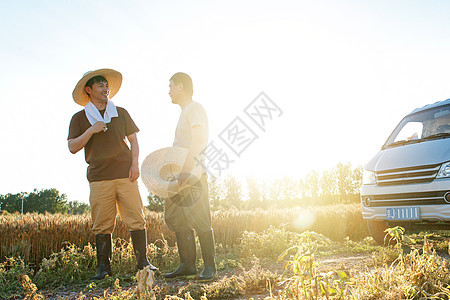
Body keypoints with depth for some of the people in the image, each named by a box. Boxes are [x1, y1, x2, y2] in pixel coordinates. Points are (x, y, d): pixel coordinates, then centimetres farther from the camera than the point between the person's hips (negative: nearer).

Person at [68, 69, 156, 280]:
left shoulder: (121, 113, 14)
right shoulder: (79, 118, 10)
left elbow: (133, 140, 14)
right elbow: (73, 147, 3)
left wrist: (135, 164, 0)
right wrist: (90, 131, -12)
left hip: (125, 175, 1)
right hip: (99, 178, -1)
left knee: (136, 219, -2)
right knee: (102, 225, 0)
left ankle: (142, 261, 7)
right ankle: (103, 267, 10)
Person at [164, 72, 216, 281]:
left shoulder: (195, 108, -6)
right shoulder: (184, 112, 23)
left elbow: (197, 142, -20)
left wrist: (187, 169, -29)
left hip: (193, 173, -10)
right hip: (179, 173, 10)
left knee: (200, 221, -7)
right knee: (176, 219, 9)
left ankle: (209, 267, 1)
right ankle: (187, 265, 15)